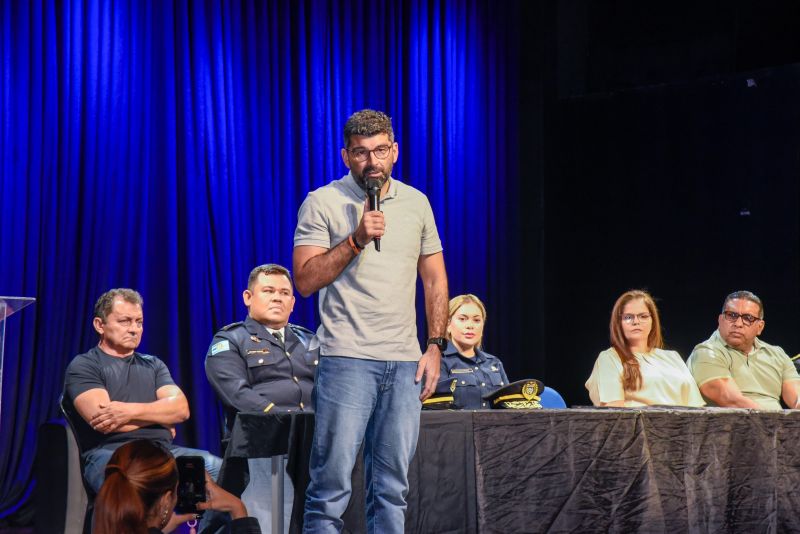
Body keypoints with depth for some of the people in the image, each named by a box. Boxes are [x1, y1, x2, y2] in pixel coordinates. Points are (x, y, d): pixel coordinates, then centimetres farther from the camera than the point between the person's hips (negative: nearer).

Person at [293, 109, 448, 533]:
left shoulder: (416, 203, 13)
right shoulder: (323, 203, 0)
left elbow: (435, 279, 17)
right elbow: (305, 280, -6)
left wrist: (435, 346, 8)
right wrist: (356, 239, -15)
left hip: (404, 362, 4)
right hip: (348, 359, -4)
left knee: (392, 488, 6)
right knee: (332, 482, -8)